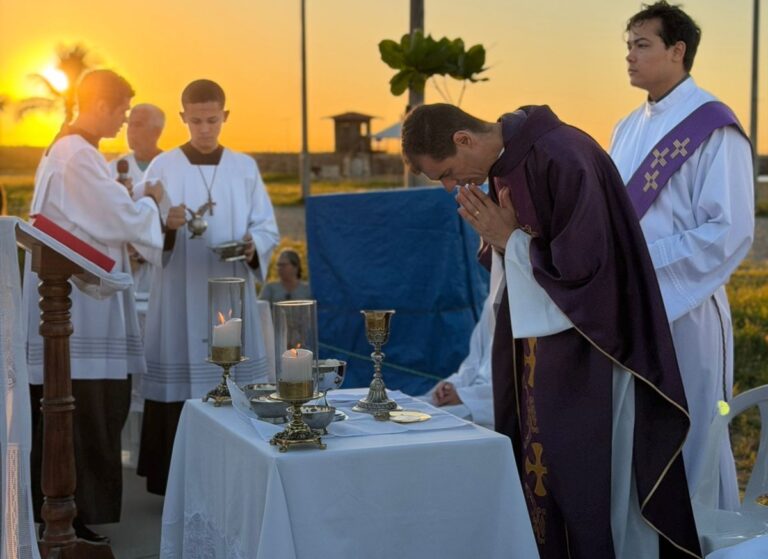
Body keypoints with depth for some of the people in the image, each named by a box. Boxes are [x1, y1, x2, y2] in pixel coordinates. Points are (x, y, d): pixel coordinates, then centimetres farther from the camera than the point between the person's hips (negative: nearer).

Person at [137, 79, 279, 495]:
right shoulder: (162, 167, 2)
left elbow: (268, 227, 5)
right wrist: (166, 225, -25)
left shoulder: (245, 168, 8)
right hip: (179, 298, -2)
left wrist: (253, 245, -16)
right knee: (180, 383, -4)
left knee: (234, 382, 1)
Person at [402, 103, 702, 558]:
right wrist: (498, 238, -6)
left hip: (582, 358, -8)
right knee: (534, 474, 12)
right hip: (535, 345, 8)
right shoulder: (502, 162, 6)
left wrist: (509, 240, -14)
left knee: (578, 484, -1)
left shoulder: (561, 157, -22)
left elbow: (584, 263, -24)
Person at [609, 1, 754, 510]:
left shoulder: (712, 128, -10)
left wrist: (643, 261, -17)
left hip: (685, 310, -7)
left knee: (692, 445, 2)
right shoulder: (629, 129, 13)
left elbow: (729, 230, -16)